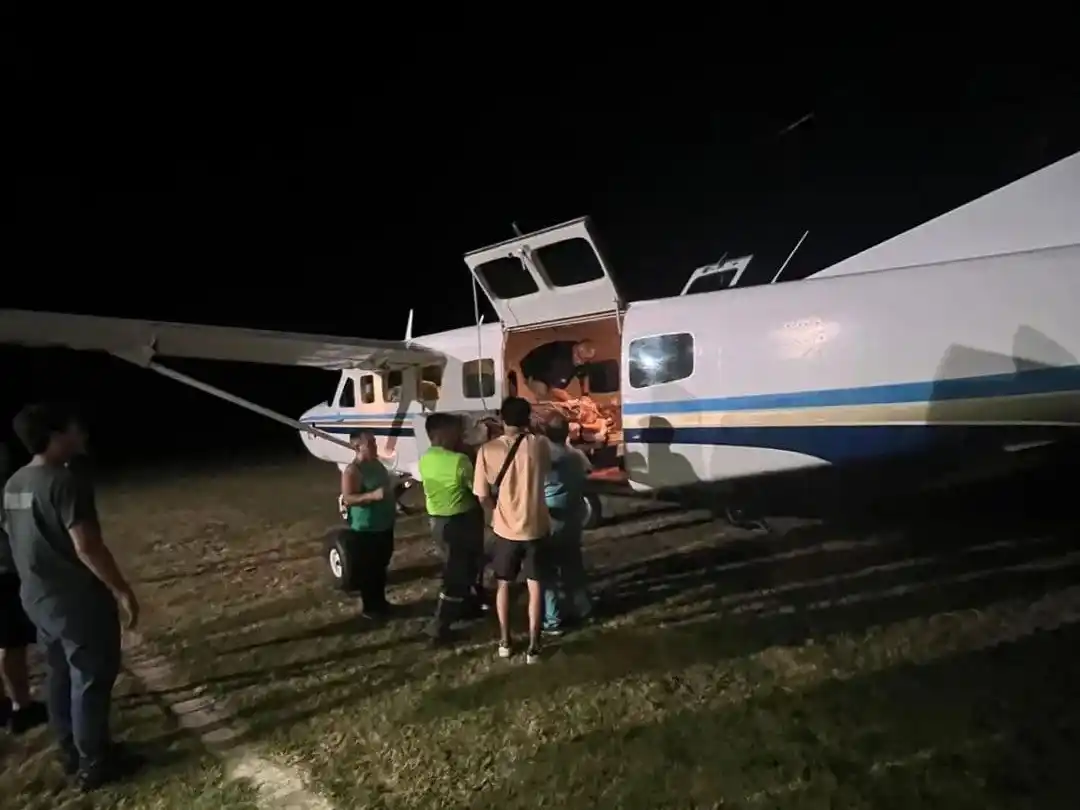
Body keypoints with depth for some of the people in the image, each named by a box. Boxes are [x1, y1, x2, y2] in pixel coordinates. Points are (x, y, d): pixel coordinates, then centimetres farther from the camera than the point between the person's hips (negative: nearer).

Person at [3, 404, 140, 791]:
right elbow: (86, 547, -25)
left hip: (38, 598, 9)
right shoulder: (66, 482, -23)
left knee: (61, 676, 20)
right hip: (78, 600, -9)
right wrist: (122, 590, -17)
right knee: (92, 679, 5)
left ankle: (72, 752, 33)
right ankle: (94, 763, 17)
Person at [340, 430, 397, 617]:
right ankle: (370, 607, 14)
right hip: (366, 528, -9)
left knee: (382, 566, 18)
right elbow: (347, 499, -24)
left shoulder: (377, 465, 10)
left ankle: (380, 602, 32)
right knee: (368, 569, 2)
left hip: (385, 525, 9)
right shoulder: (352, 471, -17)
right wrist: (373, 495, -32)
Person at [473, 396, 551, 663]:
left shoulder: (487, 450, -11)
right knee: (535, 586, 11)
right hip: (535, 528, 0)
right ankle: (533, 646, 16)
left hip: (505, 529, 1)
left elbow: (483, 497, -6)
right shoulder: (539, 445, -10)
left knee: (503, 584, 19)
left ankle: (504, 642, 29)